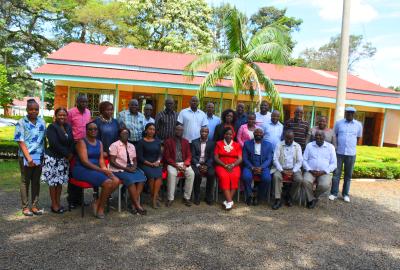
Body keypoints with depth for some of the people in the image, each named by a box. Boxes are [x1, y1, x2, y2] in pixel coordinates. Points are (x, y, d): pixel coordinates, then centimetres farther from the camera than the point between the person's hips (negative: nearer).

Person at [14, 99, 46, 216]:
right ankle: (25, 207, 15)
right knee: (25, 181, 6)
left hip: (39, 156, 4)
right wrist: (28, 157, -16)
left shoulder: (42, 122, 6)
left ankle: (35, 206, 18)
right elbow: (21, 141, -10)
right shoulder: (21, 122, -6)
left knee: (36, 181, 10)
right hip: (26, 157, -4)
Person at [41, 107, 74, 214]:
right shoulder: (52, 127, -8)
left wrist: (71, 154, -10)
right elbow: (54, 144, -17)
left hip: (64, 158, 6)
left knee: (60, 181, 11)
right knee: (53, 182, 2)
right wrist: (67, 154, -15)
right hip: (53, 158, -5)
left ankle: (58, 203, 22)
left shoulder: (68, 127, 10)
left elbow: (72, 142, 7)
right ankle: (54, 205, 12)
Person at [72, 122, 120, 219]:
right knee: (108, 182, -26)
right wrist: (101, 170, -20)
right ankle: (100, 208, -4)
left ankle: (97, 203, -2)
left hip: (96, 170, 7)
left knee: (116, 181, -16)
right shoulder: (82, 142, -7)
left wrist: (105, 169, -13)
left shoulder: (99, 143, 15)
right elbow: (85, 161, -15)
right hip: (82, 170, -7)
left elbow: (101, 159, 8)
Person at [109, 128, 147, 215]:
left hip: (131, 169, 6)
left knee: (141, 178, -23)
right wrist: (125, 168, -17)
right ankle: (137, 205, -24)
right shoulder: (114, 145, -3)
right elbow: (112, 161, -10)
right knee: (131, 180, -32)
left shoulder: (132, 146, 15)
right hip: (118, 170, -5)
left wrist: (134, 167, -7)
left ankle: (134, 204, -23)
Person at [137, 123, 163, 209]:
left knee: (159, 175, -28)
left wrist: (158, 161, -8)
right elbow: (140, 157, -3)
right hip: (145, 164, -3)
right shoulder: (141, 142, 1)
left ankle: (154, 198, -23)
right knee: (152, 175, -30)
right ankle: (155, 197, -12)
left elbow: (159, 154, 13)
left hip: (156, 164, 3)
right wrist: (150, 164, -11)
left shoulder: (157, 141, 15)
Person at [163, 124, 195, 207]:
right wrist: (176, 165, -16)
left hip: (183, 163, 3)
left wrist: (185, 164, -12)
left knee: (191, 173, -26)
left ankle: (186, 197, -15)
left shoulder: (186, 142, 12)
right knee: (172, 174, -35)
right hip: (172, 164, -3)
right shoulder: (168, 141, 2)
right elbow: (167, 157, -3)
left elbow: (189, 156, 8)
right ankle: (170, 198, -23)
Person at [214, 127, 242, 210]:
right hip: (221, 165, -1)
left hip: (234, 166, 1)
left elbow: (240, 159, 5)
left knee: (235, 177, -31)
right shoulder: (219, 143, 11)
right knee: (224, 177, -32)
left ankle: (227, 201, -27)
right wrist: (225, 165, -11)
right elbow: (216, 158, 2)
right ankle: (230, 201, -34)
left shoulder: (237, 145, 14)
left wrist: (232, 165, -13)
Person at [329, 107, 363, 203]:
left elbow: (358, 138, 14)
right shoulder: (338, 123, 1)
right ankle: (334, 193, 10)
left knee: (348, 175, 9)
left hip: (351, 153, 1)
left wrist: (351, 145, 11)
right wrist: (335, 146, 4)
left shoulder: (358, 125, 3)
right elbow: (334, 136, 9)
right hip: (339, 152, -1)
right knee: (336, 174, 2)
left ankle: (345, 194, 19)